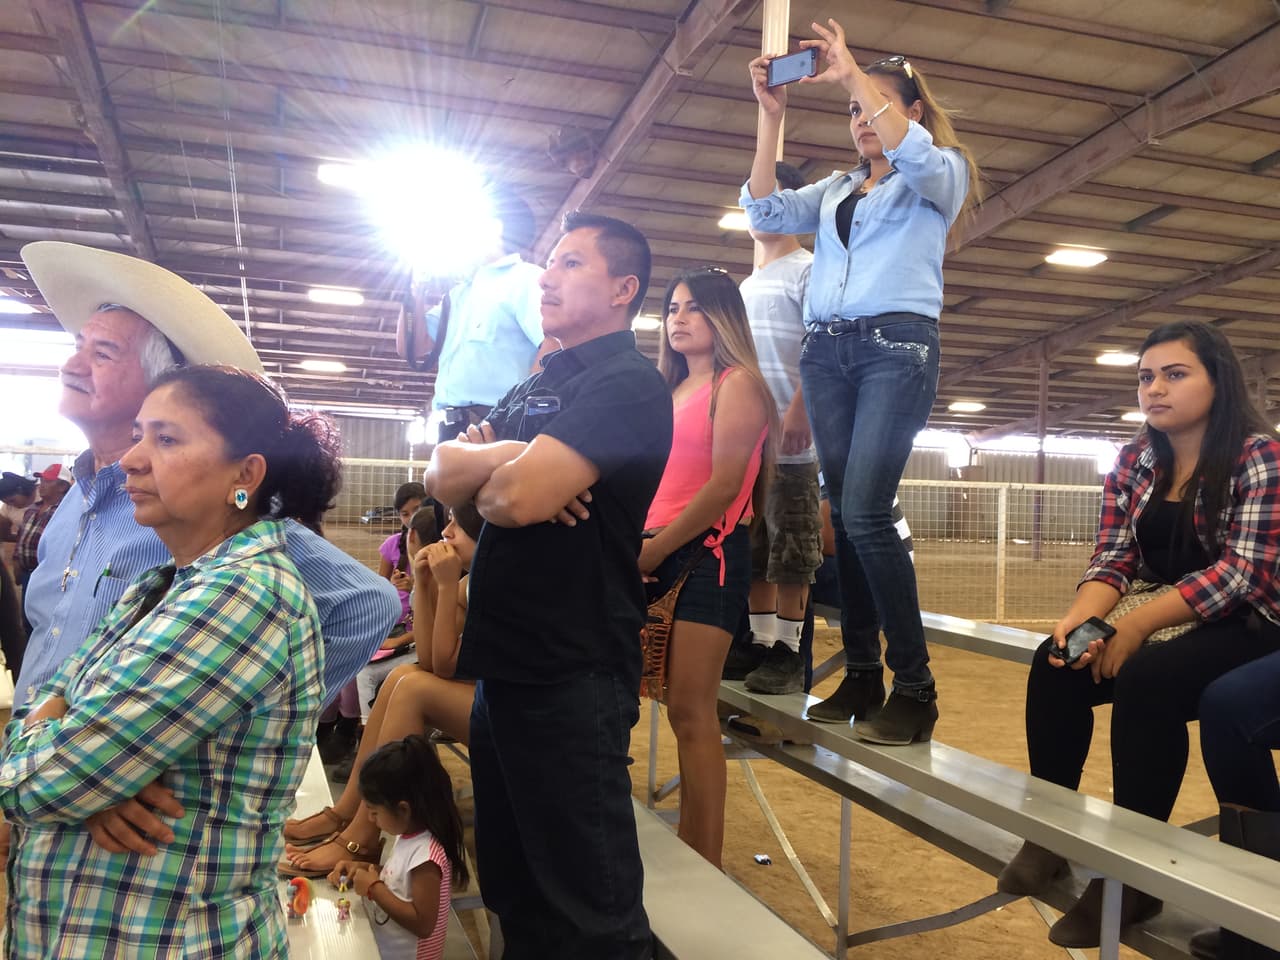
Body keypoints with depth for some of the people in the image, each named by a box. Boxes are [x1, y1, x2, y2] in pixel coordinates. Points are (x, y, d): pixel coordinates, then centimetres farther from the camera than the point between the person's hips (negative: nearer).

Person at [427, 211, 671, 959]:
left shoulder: (628, 384, -13)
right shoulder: (537, 387, 16)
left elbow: (519, 496, -26)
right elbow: (440, 476, 5)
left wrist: (483, 477, -3)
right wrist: (510, 458, -14)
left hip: (571, 676, -9)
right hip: (503, 663, 9)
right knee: (515, 887, 22)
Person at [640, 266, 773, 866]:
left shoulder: (737, 383, -1)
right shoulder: (669, 391, 22)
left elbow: (724, 484, -12)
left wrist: (652, 551, -12)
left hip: (708, 552, -8)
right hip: (655, 556, 8)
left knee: (691, 711, -10)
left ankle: (704, 867, -2)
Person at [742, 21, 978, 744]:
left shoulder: (942, 173, 12)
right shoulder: (836, 190, 26)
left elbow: (915, 154, -12)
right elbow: (766, 212, 12)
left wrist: (853, 75, -9)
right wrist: (772, 115, 8)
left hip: (897, 344, -5)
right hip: (827, 349, 6)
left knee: (864, 512, -19)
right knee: (845, 513, -1)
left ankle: (915, 689, -11)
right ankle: (862, 674, 5)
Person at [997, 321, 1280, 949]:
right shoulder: (1134, 464, 4)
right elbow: (1113, 559, -3)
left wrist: (1137, 625, -29)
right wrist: (1081, 618, -25)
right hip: (1180, 629, 6)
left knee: (1145, 680, -32)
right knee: (1056, 663, -18)